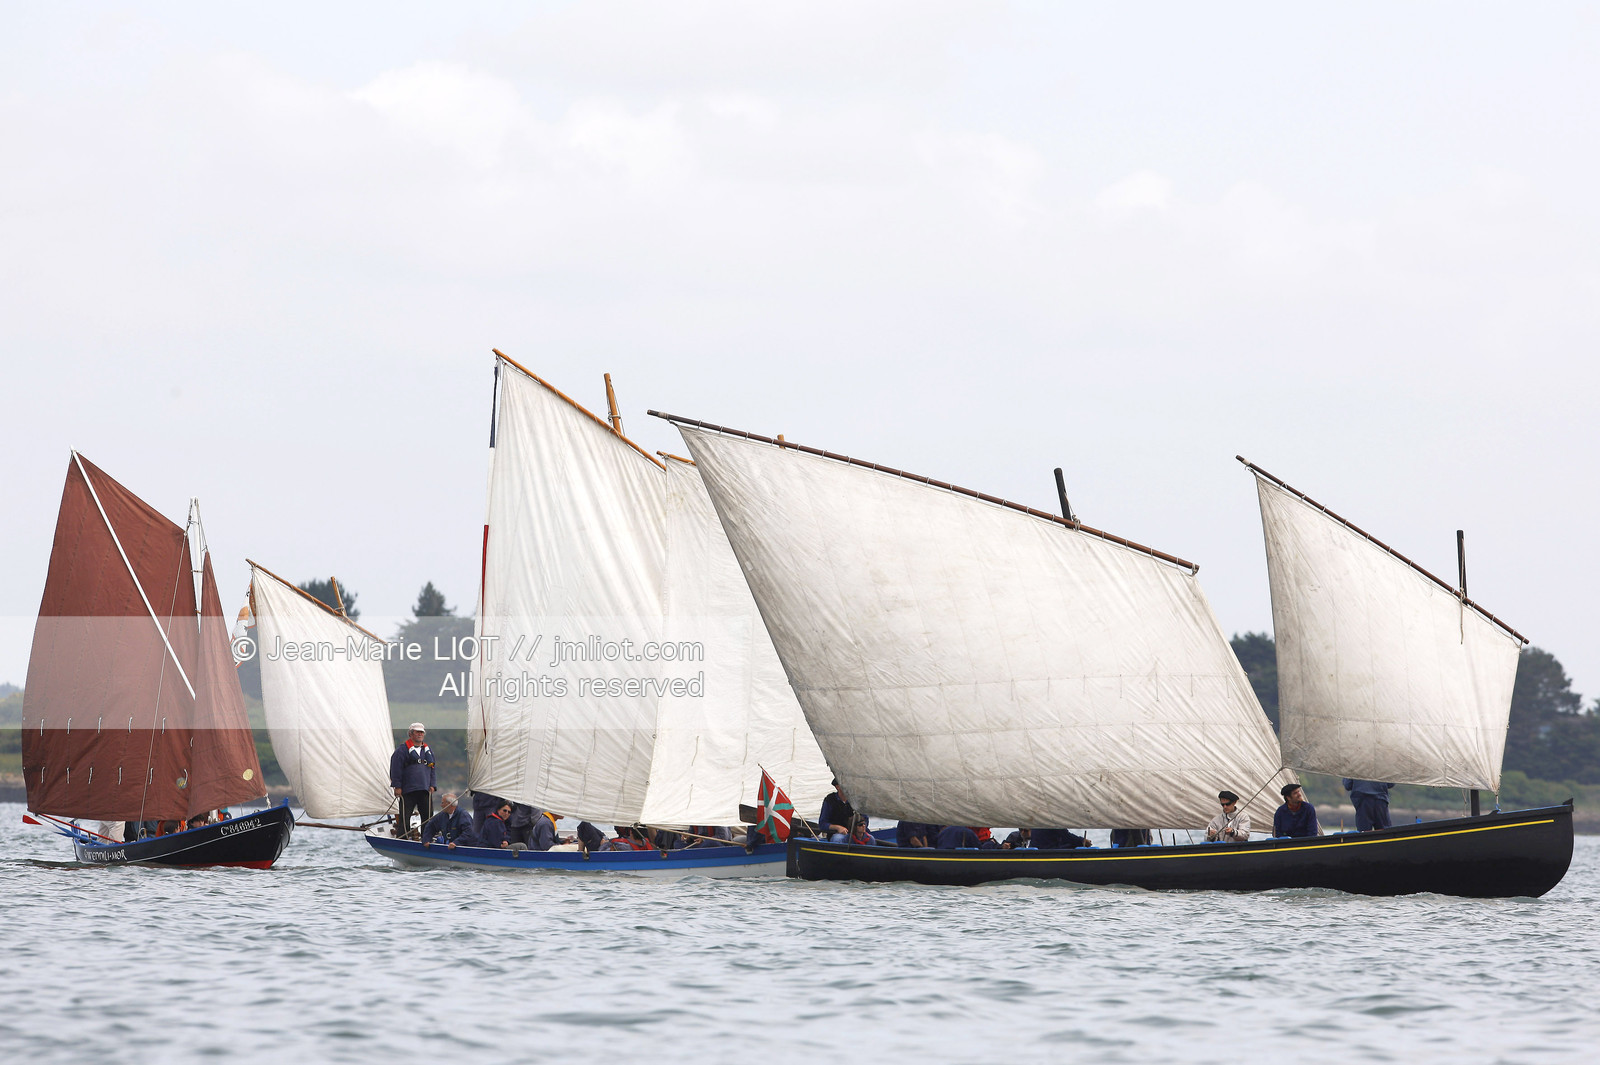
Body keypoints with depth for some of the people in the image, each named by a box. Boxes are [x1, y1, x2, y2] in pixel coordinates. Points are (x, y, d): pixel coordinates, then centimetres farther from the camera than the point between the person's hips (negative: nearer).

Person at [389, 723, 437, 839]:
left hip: (425, 790, 5)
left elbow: (432, 769, 21)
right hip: (407, 790, -5)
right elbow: (395, 768, -4)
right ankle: (400, 840, -4)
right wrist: (397, 786, -10)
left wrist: (432, 785, 9)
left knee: (428, 816, 4)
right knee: (404, 818, -5)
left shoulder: (428, 750, 17)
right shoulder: (402, 750, -1)